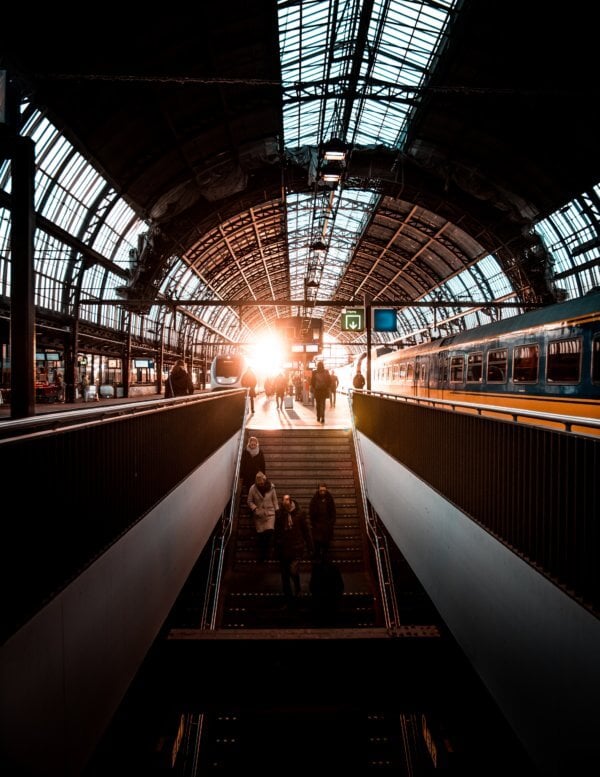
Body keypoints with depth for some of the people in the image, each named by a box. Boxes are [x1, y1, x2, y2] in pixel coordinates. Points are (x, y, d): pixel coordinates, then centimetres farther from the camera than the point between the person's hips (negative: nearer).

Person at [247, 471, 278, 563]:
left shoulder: (271, 487, -9)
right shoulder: (252, 488, -11)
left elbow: (274, 500, 2)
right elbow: (250, 501, -2)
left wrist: (276, 511, 2)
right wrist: (255, 509, -16)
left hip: (270, 513, 0)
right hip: (258, 515, 0)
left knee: (269, 531, -16)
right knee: (260, 535, 2)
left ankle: (267, 553, 2)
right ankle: (261, 555, 18)